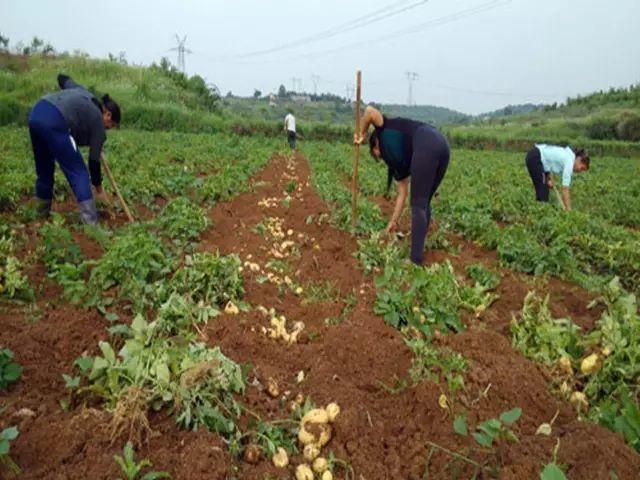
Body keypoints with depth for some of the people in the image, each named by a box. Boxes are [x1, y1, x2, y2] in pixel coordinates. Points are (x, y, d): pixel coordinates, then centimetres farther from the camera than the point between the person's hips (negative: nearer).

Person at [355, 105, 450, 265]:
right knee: (424, 204, 18)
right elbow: (402, 193, 32)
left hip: (427, 146, -8)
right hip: (442, 145, 8)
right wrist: (393, 221, 36)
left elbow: (370, 110, 8)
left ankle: (416, 261, -1)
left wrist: (362, 133, 23)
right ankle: (418, 253, 21)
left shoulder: (385, 130, 26)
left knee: (418, 206, -3)